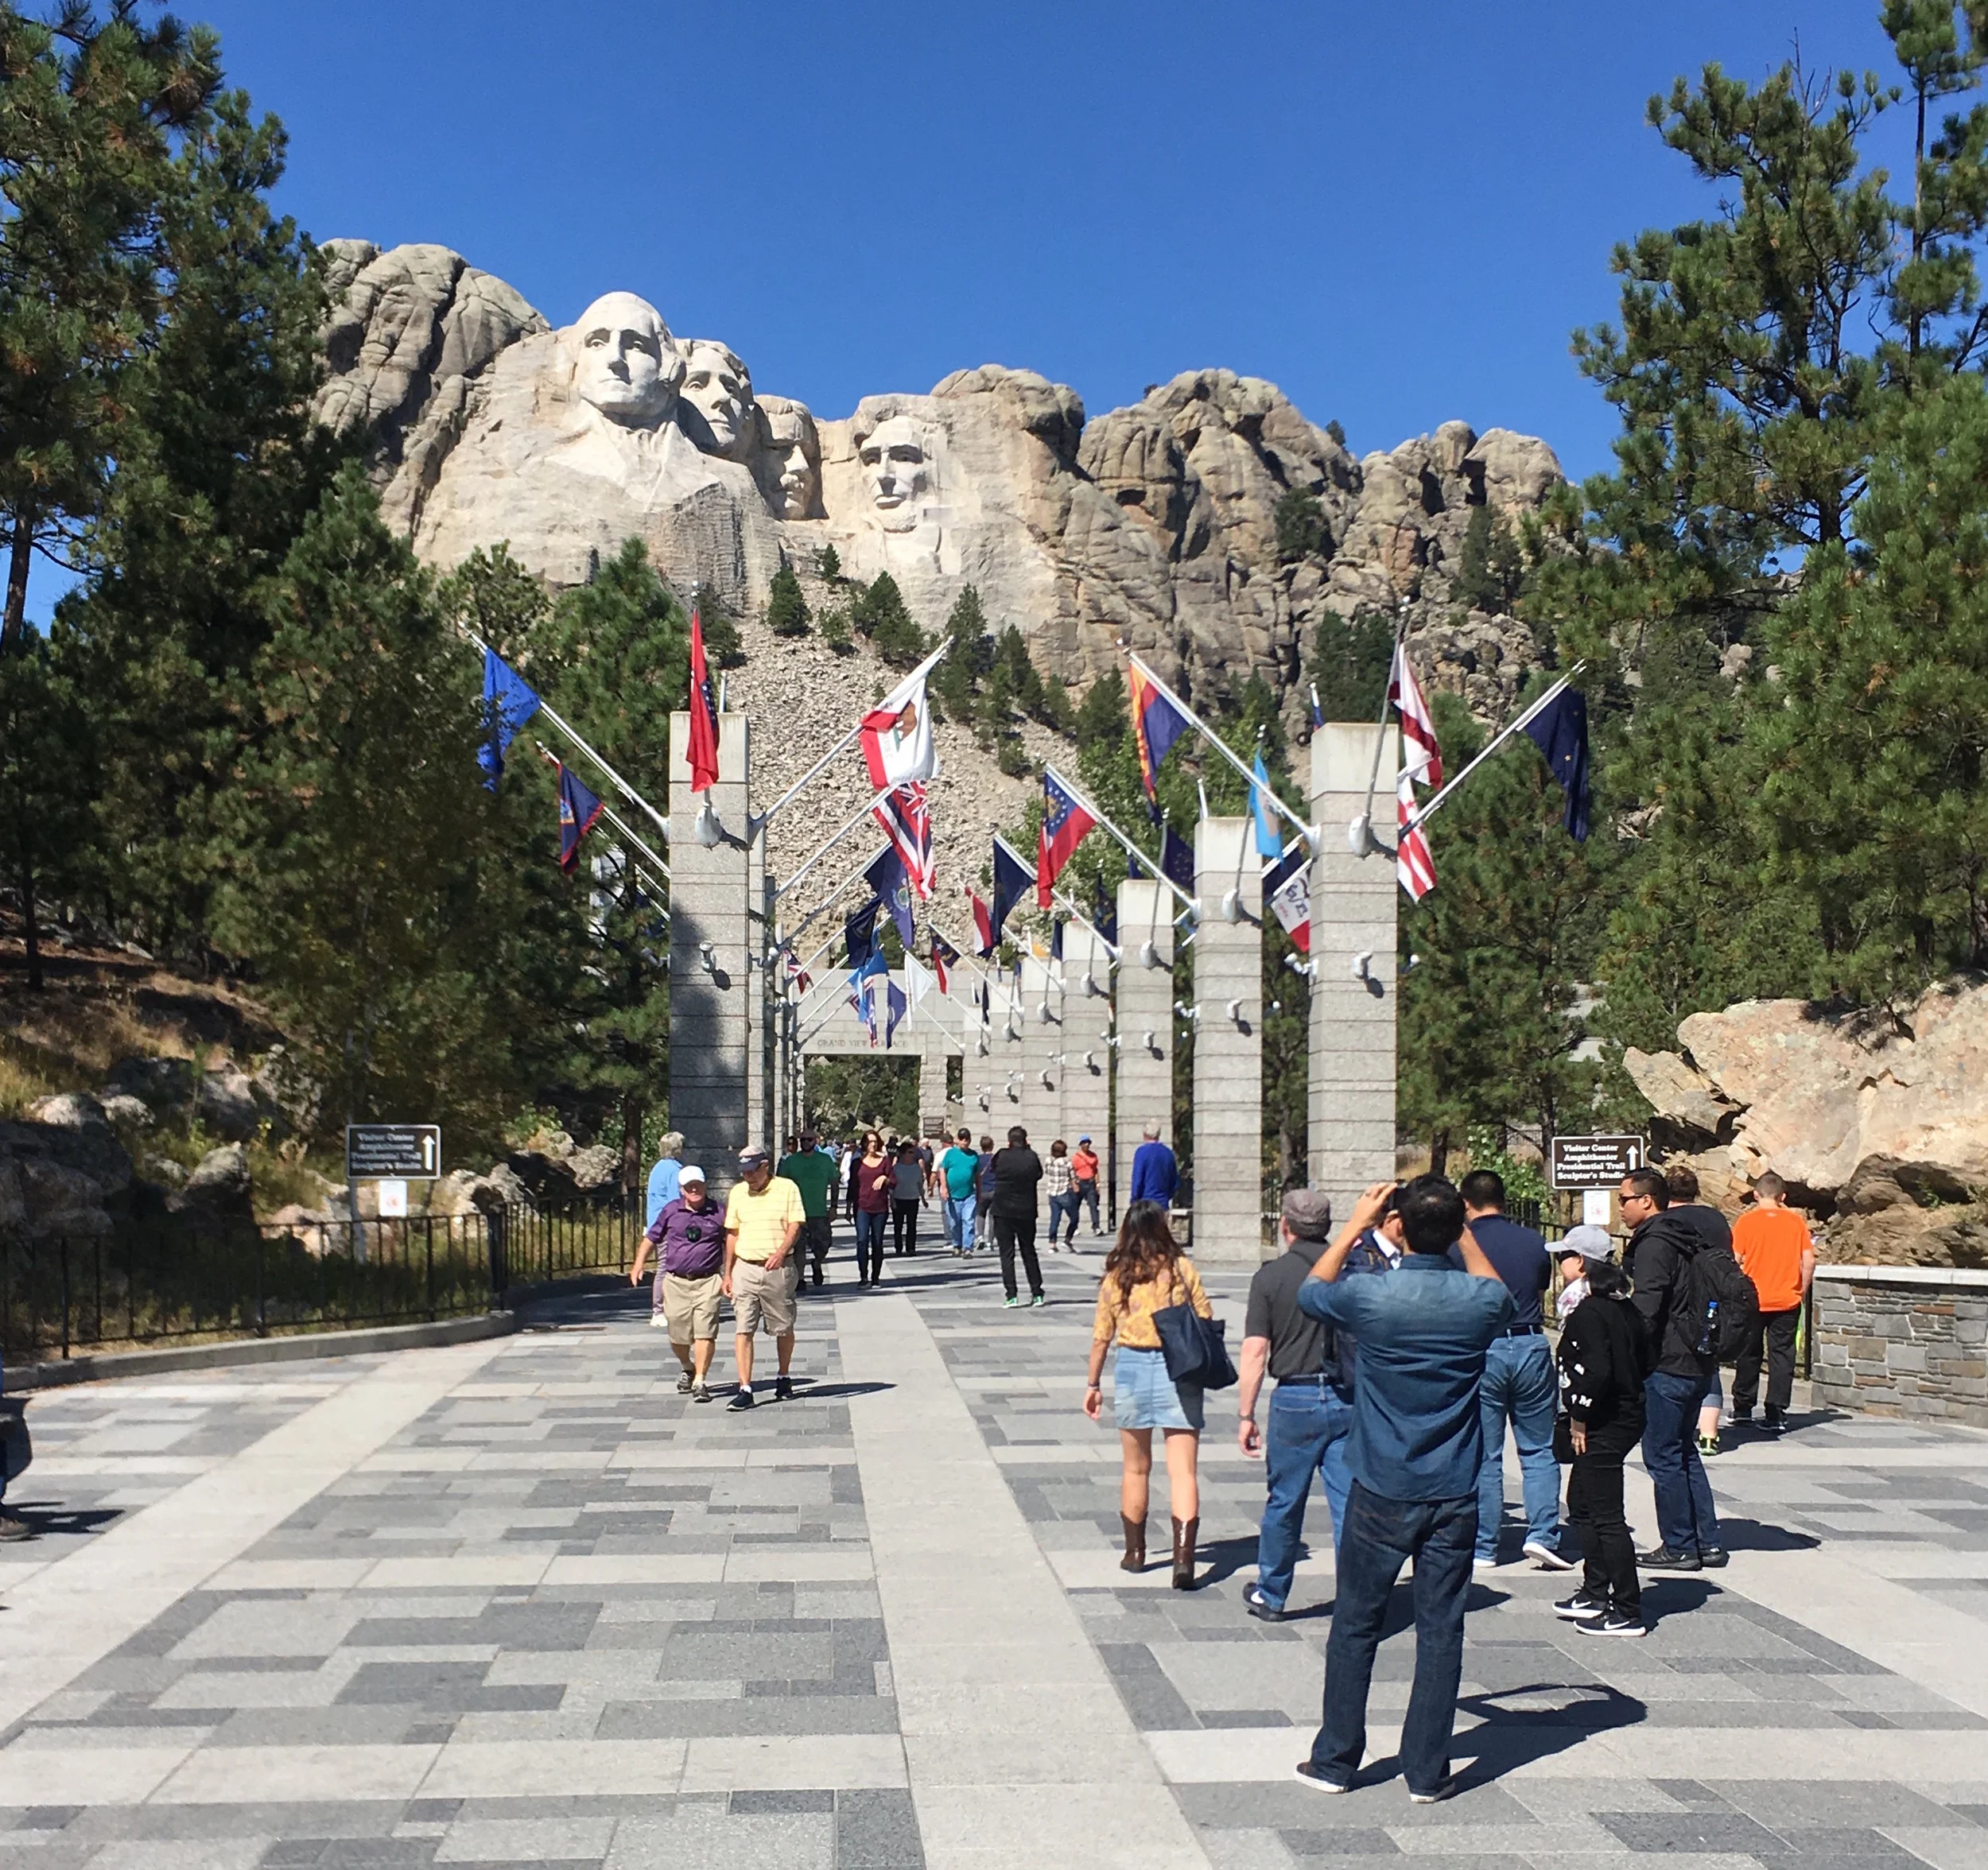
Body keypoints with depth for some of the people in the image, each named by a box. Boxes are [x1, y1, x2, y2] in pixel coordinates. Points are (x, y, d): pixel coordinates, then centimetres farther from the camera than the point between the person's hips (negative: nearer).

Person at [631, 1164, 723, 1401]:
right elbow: (651, 1238, 16)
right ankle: (688, 1369, 36)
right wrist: (638, 1265, 7)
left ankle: (699, 1382, -7)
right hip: (676, 1282, 2)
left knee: (705, 1333, -12)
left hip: (708, 1281, -2)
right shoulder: (671, 1211, 5)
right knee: (678, 1336, 8)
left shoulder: (717, 1212, 1)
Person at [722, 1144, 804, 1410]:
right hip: (745, 1268, 2)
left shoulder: (787, 1188, -1)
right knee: (742, 1330, -6)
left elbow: (795, 1226, -6)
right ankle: (745, 1389, -7)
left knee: (783, 1328, 10)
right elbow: (732, 1234, 14)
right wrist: (727, 1273, 12)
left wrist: (781, 1252, -24)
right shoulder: (737, 1192, 10)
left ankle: (784, 1377, 31)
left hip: (779, 1269, -2)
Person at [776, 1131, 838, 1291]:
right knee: (799, 1247, -1)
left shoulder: (826, 1160, 5)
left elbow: (834, 1183, 10)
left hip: (820, 1212, 1)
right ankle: (799, 1279, 8)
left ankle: (816, 1265, 33)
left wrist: (833, 1206, 5)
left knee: (823, 1245, 3)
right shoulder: (790, 1161, 2)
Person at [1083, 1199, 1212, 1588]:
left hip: (1132, 1369, 1)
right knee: (1183, 1470, -2)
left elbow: (1101, 1337, 3)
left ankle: (1135, 1552, 26)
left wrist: (1092, 1384, 13)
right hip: (1179, 1369, -1)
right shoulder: (1182, 1269, -3)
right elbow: (1207, 1323, -1)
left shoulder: (1117, 1276, -1)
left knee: (1135, 1468, 17)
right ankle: (1183, 1556, -13)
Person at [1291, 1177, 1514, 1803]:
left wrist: (1355, 1225, 12)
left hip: (1382, 1493, -1)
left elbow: (1311, 1290, 8)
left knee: (1355, 1628, 10)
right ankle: (1426, 1771, 14)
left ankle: (1335, 1761, 18)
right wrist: (1461, 1230, 16)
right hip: (1454, 1494, 1)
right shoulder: (1480, 1301, -9)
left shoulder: (1370, 1297, -15)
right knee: (1441, 1630, 8)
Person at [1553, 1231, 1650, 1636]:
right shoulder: (1621, 1306, 10)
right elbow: (1643, 1361, 15)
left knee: (1606, 1517, -5)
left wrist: (1579, 1418, -16)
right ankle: (1595, 1594, 28)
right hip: (1624, 1416, 11)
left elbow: (1595, 1371, -28)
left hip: (1602, 1429, -11)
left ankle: (1627, 1613, 0)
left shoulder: (1588, 1311, -18)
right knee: (1582, 1507, 20)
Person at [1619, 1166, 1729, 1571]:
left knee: (1663, 1456, -1)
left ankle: (1679, 1547, 4)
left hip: (1667, 1365, -10)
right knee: (1685, 1453, 17)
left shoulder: (1655, 1244, -15)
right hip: (1698, 1362, 10)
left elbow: (1645, 1307, -22)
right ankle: (1707, 1542, 19)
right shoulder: (1684, 1237, 14)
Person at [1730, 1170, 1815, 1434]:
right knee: (1782, 1355, 4)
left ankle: (1743, 1408, 22)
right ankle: (1776, 1415, 0)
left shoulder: (1746, 1221, -6)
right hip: (1787, 1301, 1)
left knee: (1749, 1355, 13)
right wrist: (1801, 1292, 10)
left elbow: (1735, 1261, -7)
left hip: (1752, 1301, -1)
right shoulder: (1796, 1221, -1)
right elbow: (1809, 1261, -3)